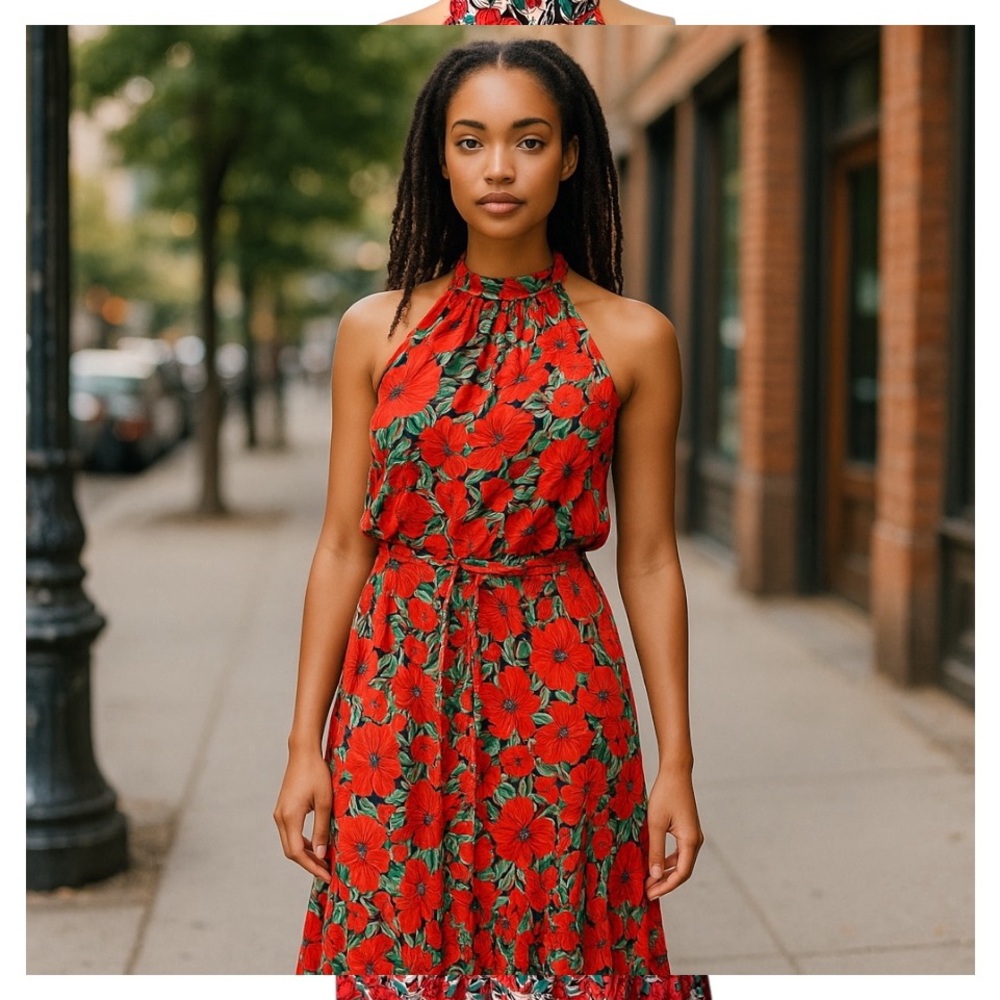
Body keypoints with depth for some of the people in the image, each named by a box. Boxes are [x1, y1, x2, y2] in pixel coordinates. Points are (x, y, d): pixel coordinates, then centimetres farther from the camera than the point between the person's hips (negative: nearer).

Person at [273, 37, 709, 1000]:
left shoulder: (633, 339, -1)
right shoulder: (376, 327, 2)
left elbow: (649, 559, 1)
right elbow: (342, 545, 3)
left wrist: (677, 763, 0)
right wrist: (304, 746, 1)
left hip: (559, 694, -1)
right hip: (398, 689, 1)